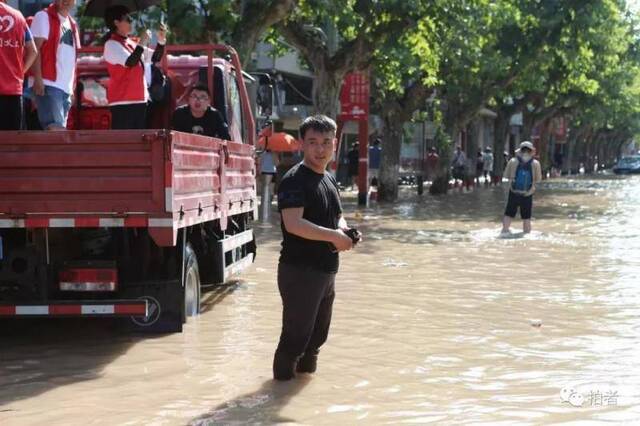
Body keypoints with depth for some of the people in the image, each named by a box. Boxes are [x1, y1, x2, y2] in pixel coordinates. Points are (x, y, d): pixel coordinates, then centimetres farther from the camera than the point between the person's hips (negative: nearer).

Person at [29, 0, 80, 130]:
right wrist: (38, 78, -19)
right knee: (55, 129, -18)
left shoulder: (73, 24, 21)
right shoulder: (44, 17, -1)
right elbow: (34, 49, -10)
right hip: (49, 84, -8)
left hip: (66, 87, 8)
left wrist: (73, 86, 17)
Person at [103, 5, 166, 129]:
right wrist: (142, 43, -16)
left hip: (139, 100, 9)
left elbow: (155, 58, 19)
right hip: (122, 102, -9)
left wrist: (161, 41, 4)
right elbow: (130, 62, -22)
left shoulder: (131, 43, 15)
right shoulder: (112, 44, -8)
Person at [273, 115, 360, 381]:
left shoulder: (330, 179, 13)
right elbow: (293, 224, -26)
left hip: (327, 271, 9)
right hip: (300, 271, -9)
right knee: (296, 335, -3)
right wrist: (333, 236, -25)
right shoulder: (295, 180, -14)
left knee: (318, 334, 20)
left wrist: (344, 230, 0)